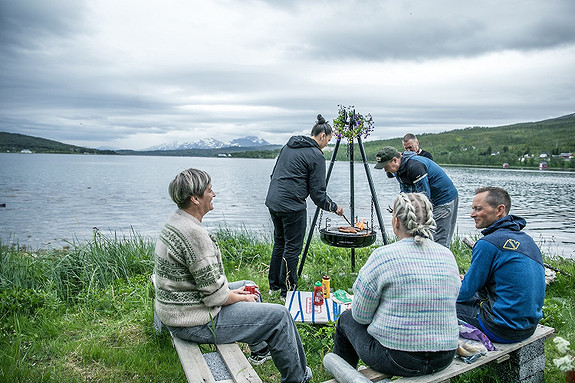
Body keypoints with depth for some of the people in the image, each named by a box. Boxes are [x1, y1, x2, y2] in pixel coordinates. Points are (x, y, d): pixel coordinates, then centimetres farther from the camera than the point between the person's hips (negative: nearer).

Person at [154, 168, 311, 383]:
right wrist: (240, 298, -5)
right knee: (279, 316, -3)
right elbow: (215, 296, -24)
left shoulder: (175, 222, 4)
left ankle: (260, 350, 45)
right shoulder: (193, 233, -28)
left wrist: (233, 291, 9)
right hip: (196, 323, -10)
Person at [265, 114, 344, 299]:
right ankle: (287, 291, 15)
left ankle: (274, 285, 31)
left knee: (279, 243, 20)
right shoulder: (316, 156, -9)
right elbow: (317, 193, -9)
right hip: (292, 206, -9)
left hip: (273, 201, 9)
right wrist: (334, 207, 5)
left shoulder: (288, 146, 14)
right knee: (292, 247, 4)